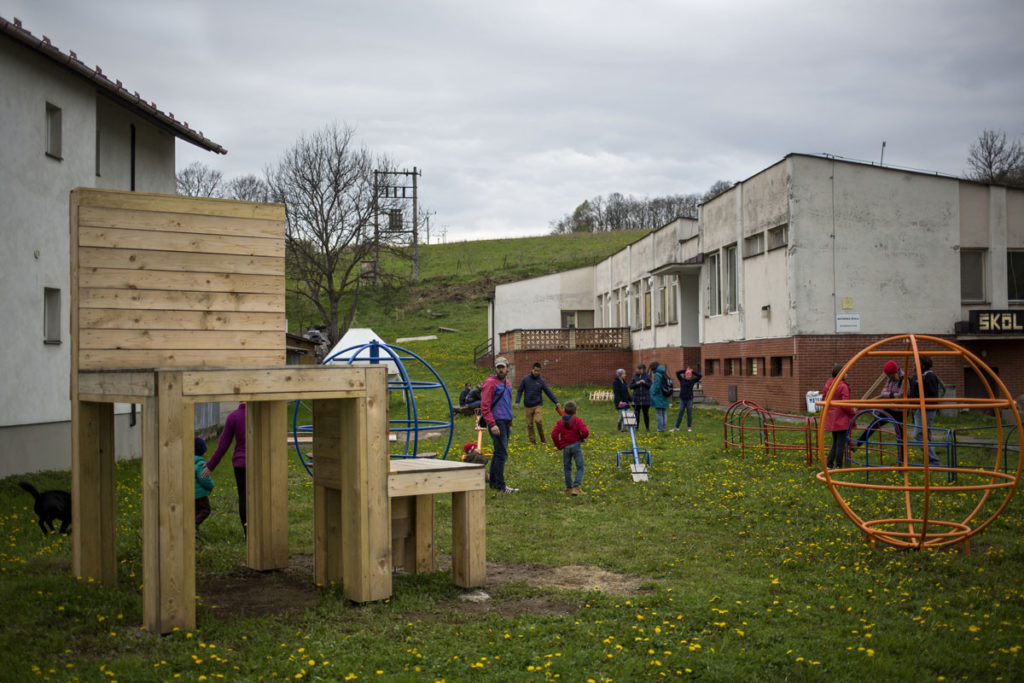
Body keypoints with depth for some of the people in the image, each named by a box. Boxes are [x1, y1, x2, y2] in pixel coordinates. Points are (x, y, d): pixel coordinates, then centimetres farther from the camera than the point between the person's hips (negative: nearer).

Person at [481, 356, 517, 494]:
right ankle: (500, 485, -9)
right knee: (502, 453, -11)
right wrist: (492, 424, -21)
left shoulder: (507, 383, 18)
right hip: (497, 422, -8)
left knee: (499, 453, 12)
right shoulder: (491, 383, -9)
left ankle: (494, 482, 19)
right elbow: (485, 406, -15)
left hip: (505, 422, 8)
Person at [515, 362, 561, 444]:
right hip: (528, 406, 1)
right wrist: (517, 402, -7)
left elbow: (549, 392, -1)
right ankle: (532, 441, 15)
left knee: (538, 420, -21)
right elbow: (520, 391, 4)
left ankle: (542, 438, -1)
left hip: (538, 405, -1)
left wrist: (556, 402, -9)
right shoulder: (525, 379, 1)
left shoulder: (541, 381, 2)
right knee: (529, 424, 3)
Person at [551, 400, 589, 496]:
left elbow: (554, 434, -5)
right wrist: (581, 437, 5)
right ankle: (576, 487, -9)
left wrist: (558, 445, 5)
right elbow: (585, 432, -17)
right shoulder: (577, 421, -6)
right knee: (580, 467, 3)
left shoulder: (560, 422, 3)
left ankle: (569, 488, 21)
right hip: (576, 446, -3)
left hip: (566, 447, 3)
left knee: (567, 467, 16)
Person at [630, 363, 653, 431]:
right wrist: (636, 383, -13)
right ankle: (636, 427, 8)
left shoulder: (647, 376, 1)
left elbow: (650, 385, -2)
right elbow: (630, 386, 4)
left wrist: (645, 383, -18)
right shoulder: (634, 376, 5)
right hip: (637, 397, 1)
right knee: (637, 413, 0)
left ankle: (647, 428, 12)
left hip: (645, 397, -1)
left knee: (645, 413, 3)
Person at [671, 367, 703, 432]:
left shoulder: (692, 381, 2)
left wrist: (692, 371, 1)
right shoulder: (682, 380, 1)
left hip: (690, 399, 0)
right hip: (682, 399, 0)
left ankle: (689, 427, 14)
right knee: (680, 414, 4)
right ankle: (676, 427, 7)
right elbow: (677, 372, -7)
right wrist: (685, 370, -2)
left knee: (689, 414, 5)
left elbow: (700, 375, -1)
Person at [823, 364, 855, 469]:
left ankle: (829, 465, 14)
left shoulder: (828, 384, 5)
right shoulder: (843, 386, -17)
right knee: (841, 444, 2)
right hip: (842, 420, -7)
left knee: (835, 443, 17)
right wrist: (854, 412, -3)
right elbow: (845, 405, -18)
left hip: (831, 419, 7)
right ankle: (839, 467, 7)